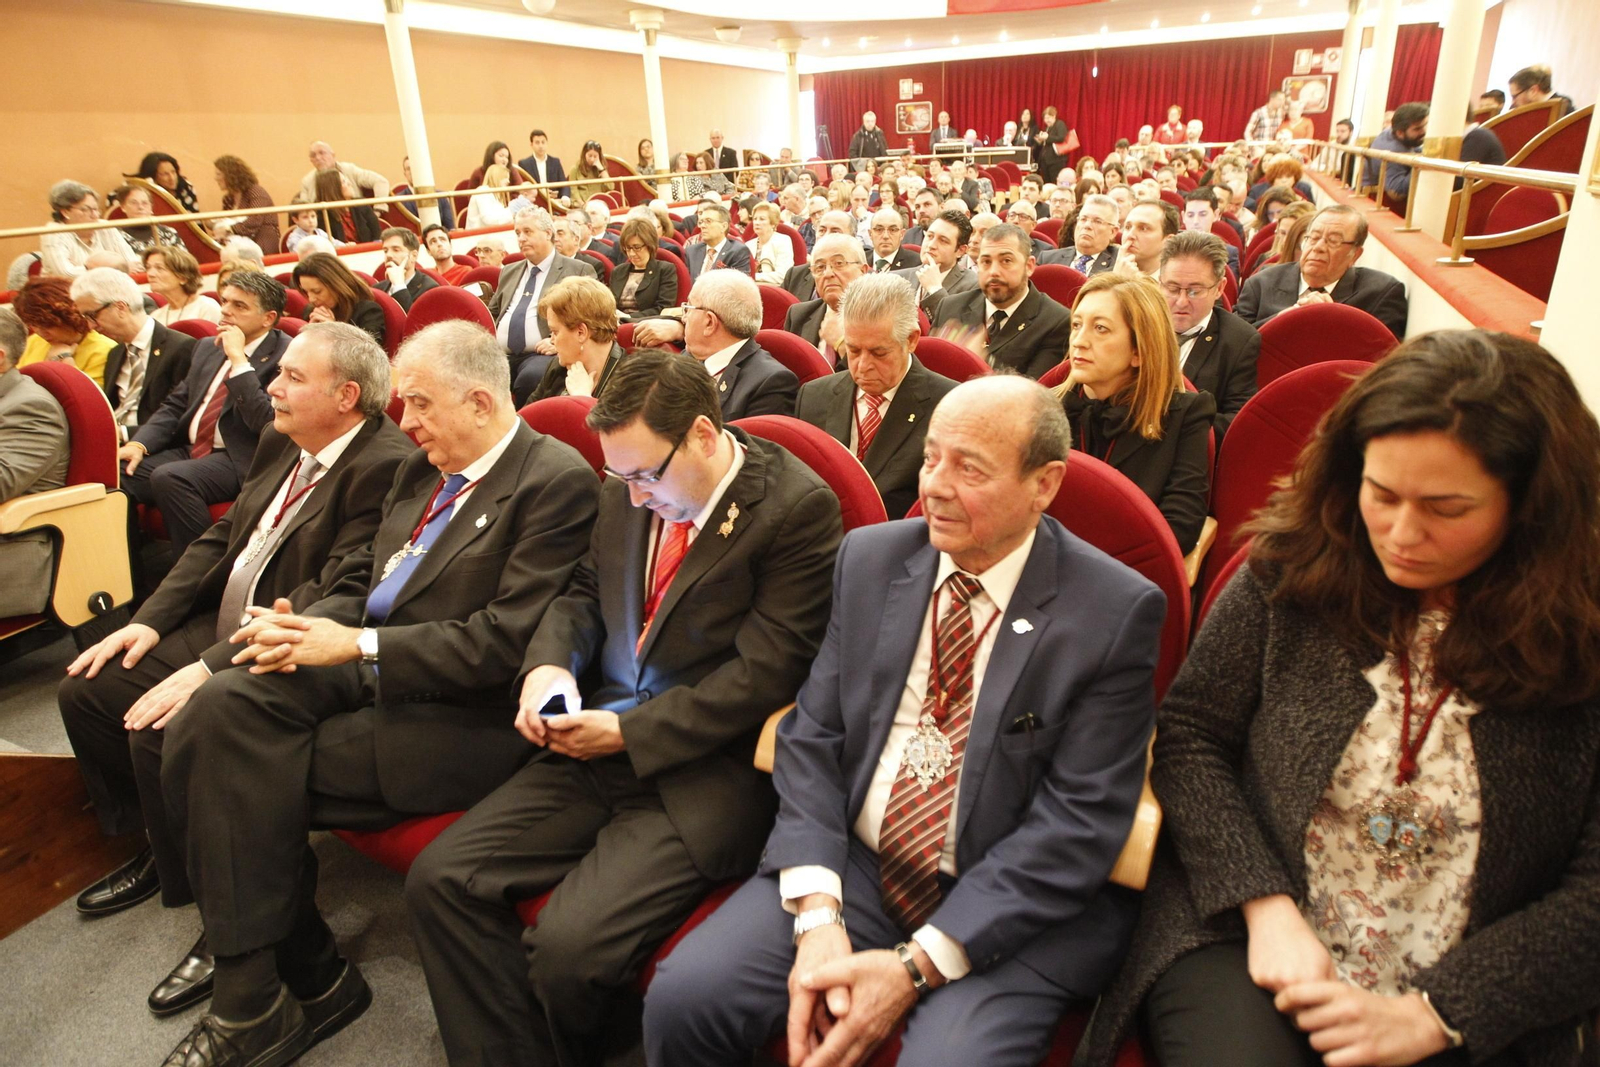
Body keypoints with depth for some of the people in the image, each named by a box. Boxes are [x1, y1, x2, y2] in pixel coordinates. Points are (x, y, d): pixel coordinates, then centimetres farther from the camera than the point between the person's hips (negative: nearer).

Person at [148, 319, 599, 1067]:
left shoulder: (558, 481, -15)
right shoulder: (425, 467, 13)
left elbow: (506, 641, -20)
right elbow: (362, 575, 19)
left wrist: (358, 645, -16)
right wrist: (311, 626, -3)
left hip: (459, 710, -8)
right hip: (362, 665, 8)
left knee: (251, 770, -16)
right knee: (219, 708, -14)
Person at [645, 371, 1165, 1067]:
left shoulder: (1115, 612, -11)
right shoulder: (870, 559, 1)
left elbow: (1080, 820, -13)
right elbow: (811, 736, 0)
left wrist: (917, 965, -16)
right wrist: (818, 914, -13)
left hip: (1011, 909, -2)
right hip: (851, 864, 3)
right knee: (682, 997, -13)